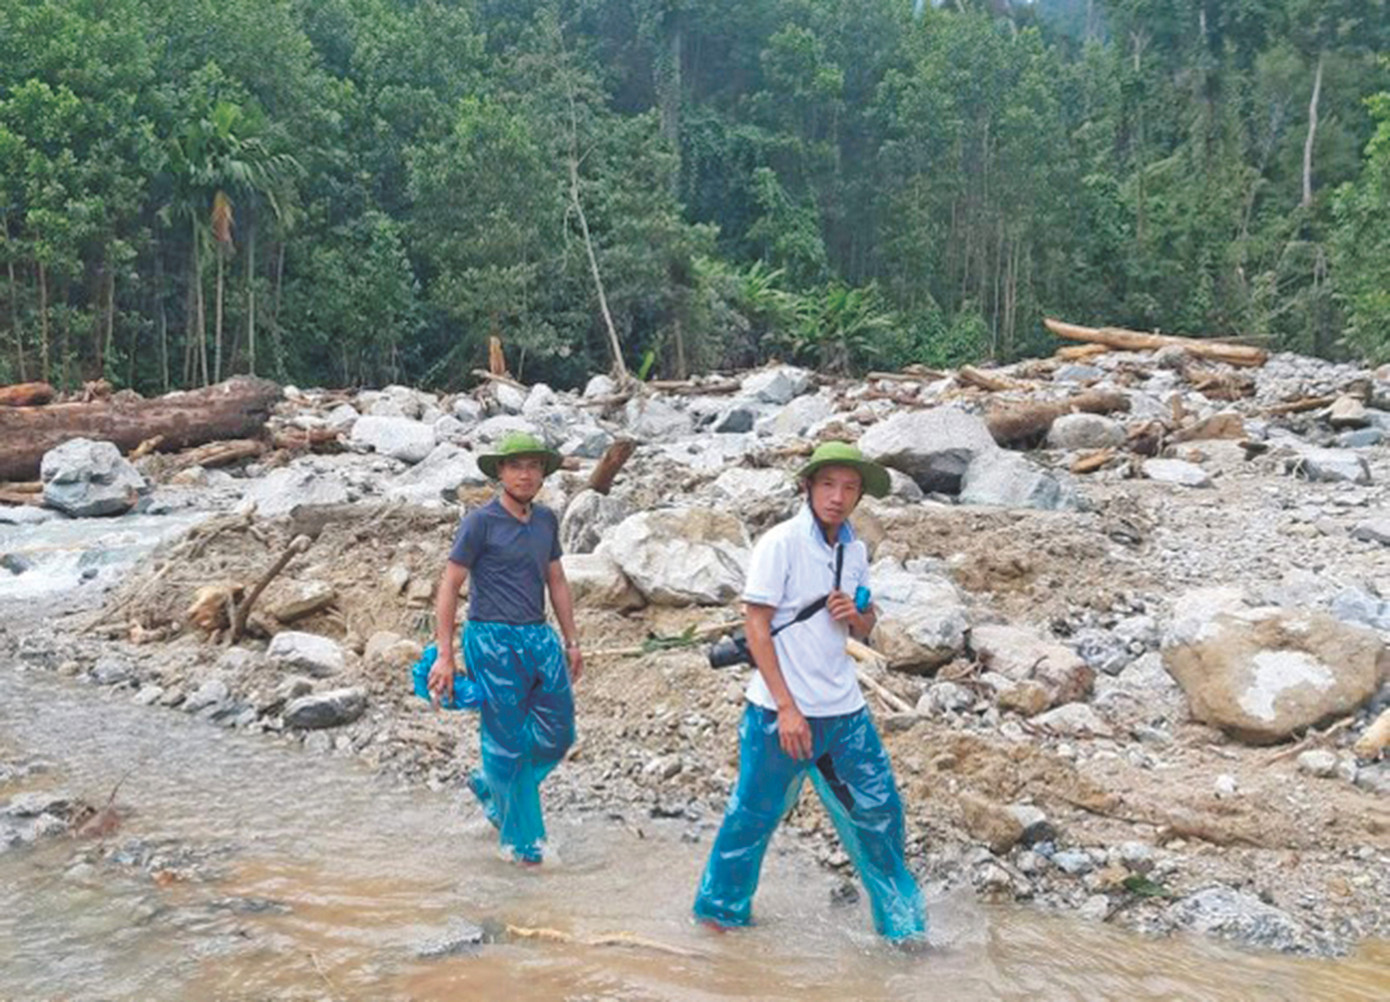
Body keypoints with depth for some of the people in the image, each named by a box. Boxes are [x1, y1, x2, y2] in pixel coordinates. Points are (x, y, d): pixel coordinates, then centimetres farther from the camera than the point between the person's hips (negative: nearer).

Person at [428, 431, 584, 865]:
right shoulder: (481, 521, -8)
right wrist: (444, 655, -12)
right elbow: (449, 585, -8)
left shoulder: (546, 519, 11)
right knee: (508, 743, 1)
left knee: (557, 737, 7)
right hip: (493, 641, -6)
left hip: (540, 638, 6)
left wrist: (572, 642, 18)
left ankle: (489, 784, 33)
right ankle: (523, 839, 17)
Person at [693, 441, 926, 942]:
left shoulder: (854, 550, 7)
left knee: (878, 807, 9)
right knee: (755, 812, 5)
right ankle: (719, 907, 27)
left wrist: (857, 614, -7)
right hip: (780, 710, -6)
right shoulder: (780, 543, -13)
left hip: (843, 708, 6)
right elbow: (757, 629, -14)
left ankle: (900, 918, 26)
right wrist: (787, 709, -17)